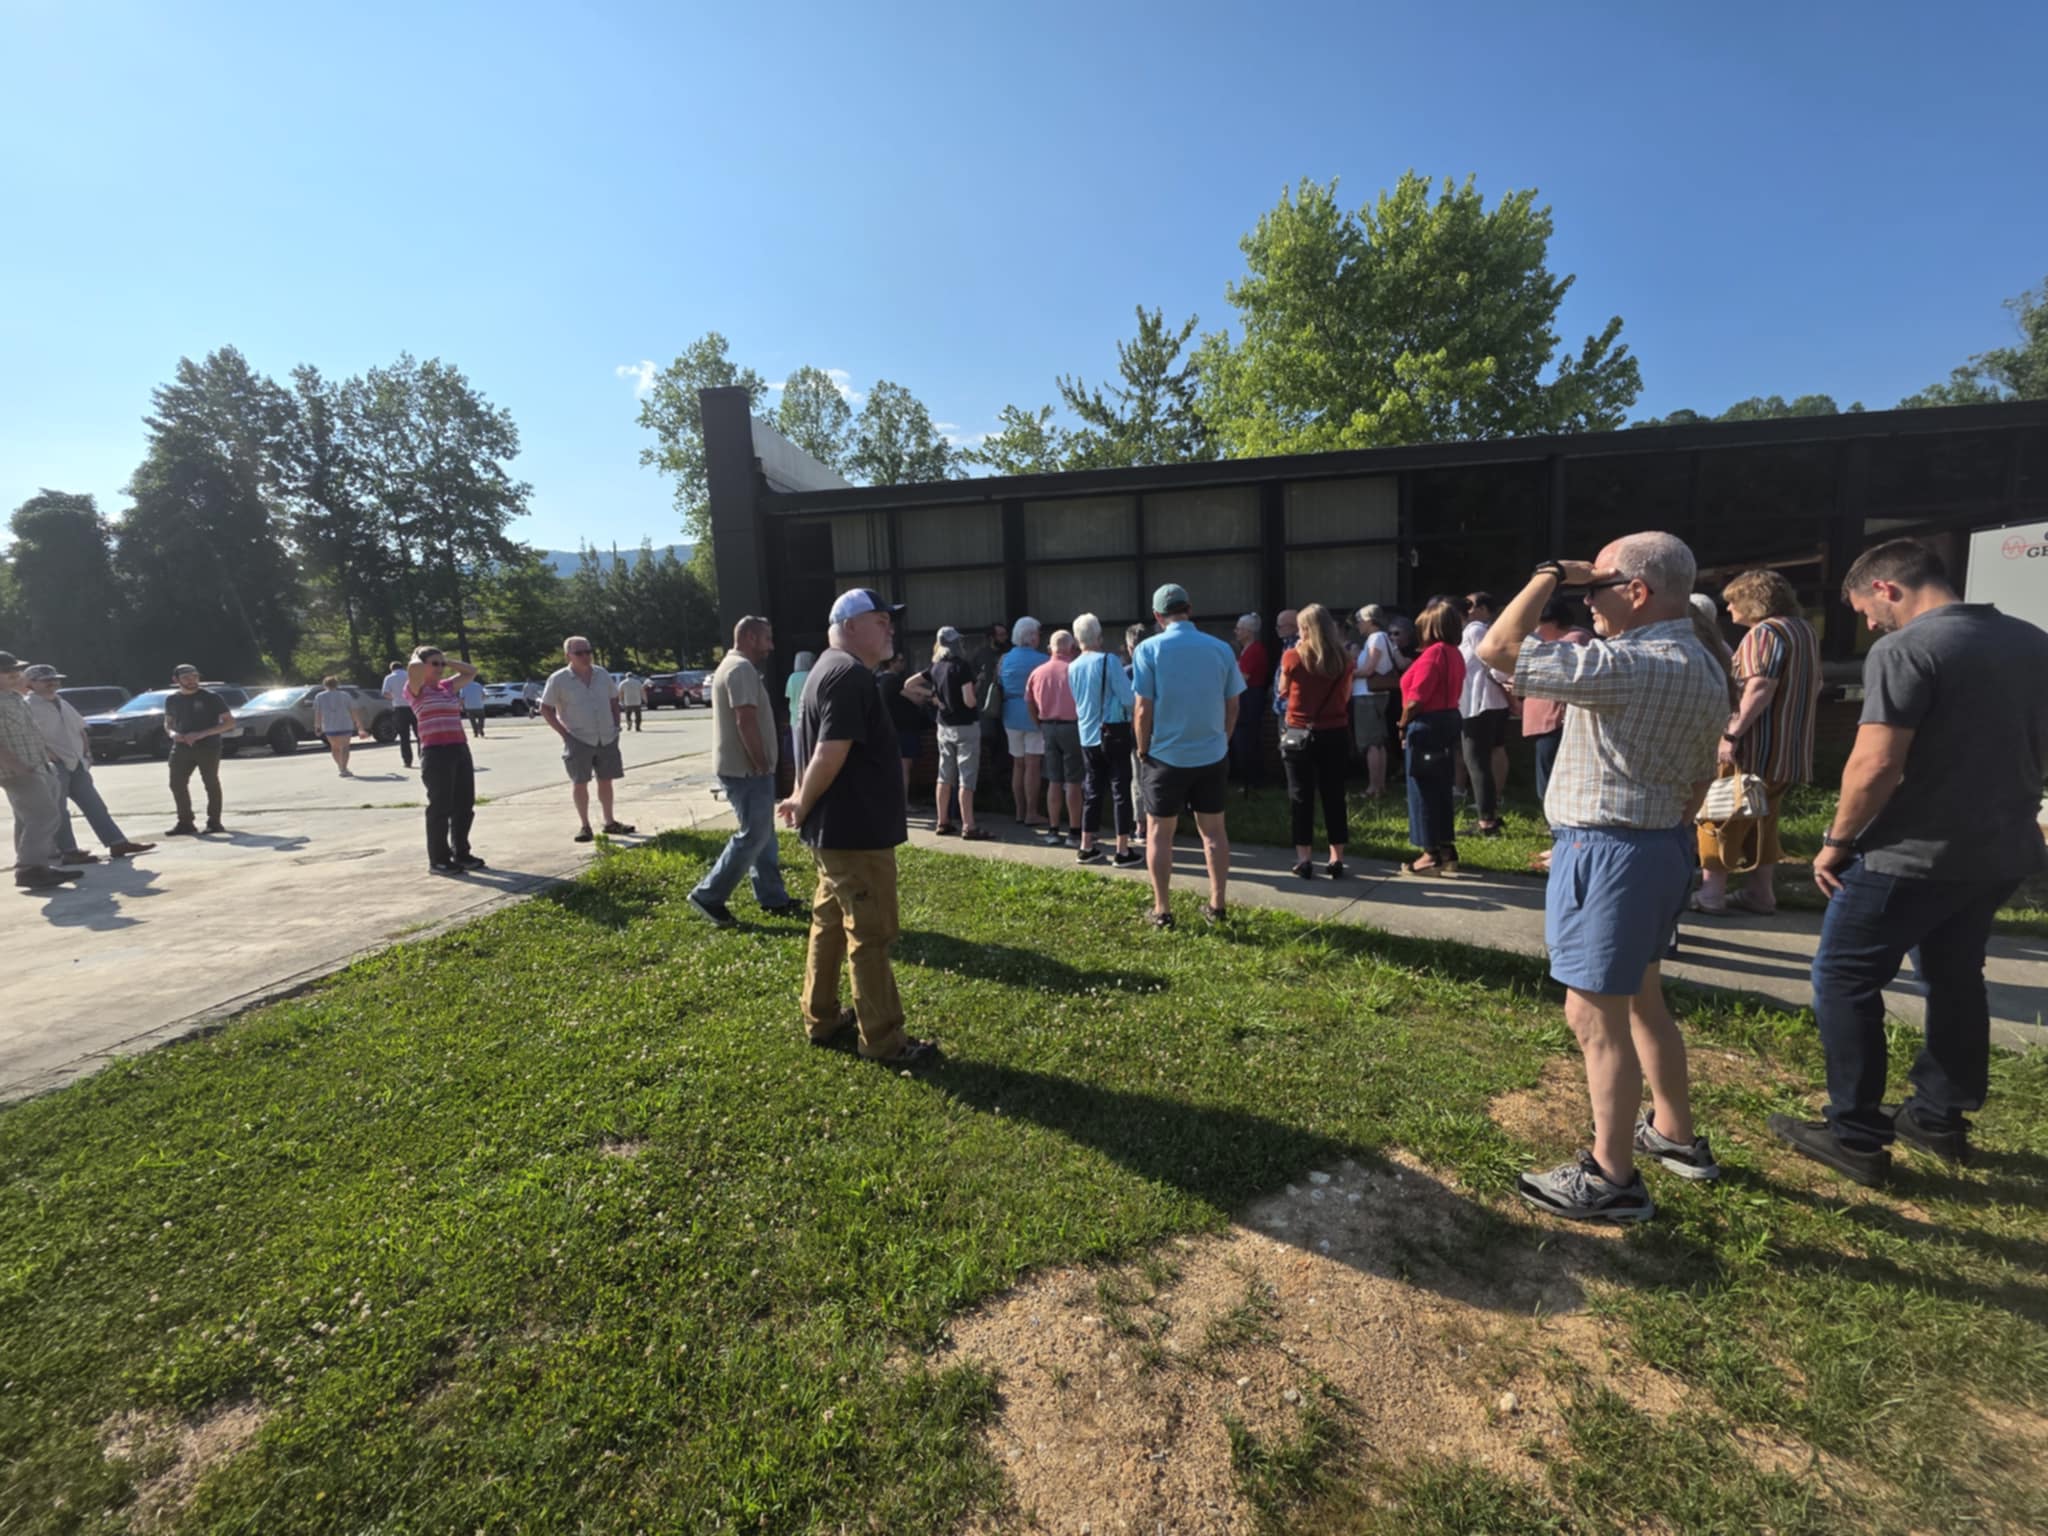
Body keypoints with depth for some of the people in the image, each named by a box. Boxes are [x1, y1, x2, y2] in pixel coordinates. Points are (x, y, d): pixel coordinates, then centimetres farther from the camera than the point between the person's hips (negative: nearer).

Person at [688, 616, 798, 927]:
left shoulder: (734, 666, 18)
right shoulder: (742, 668, -17)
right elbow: (746, 721, -25)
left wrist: (762, 765, 18)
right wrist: (763, 766, -19)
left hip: (745, 768, 11)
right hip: (746, 770, -11)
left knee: (762, 834, 14)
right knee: (753, 836, -6)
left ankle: (773, 898, 21)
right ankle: (708, 897, 1)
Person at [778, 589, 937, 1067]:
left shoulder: (829, 669, 15)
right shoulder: (852, 675, -19)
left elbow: (821, 752, 19)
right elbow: (831, 756, -26)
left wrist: (803, 801, 11)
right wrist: (804, 806, -11)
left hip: (838, 828, 11)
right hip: (856, 830, -10)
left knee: (830, 921, 19)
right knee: (871, 935, 0)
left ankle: (821, 1019, 32)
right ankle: (883, 1040, 11)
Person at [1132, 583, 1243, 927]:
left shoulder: (1150, 649, -9)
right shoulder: (1221, 649, -1)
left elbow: (1143, 710, -11)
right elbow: (1232, 706, 5)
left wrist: (1143, 750, 2)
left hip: (1166, 756, -3)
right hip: (1213, 755, 3)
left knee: (1159, 832, 9)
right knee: (1213, 830, 13)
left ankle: (1162, 910, 13)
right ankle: (1216, 905, 20)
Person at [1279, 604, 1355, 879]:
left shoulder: (1293, 657, -9)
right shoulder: (1343, 659, 0)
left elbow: (1283, 690, 8)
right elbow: (1346, 697, 10)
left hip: (1300, 734, -2)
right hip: (1335, 734, 2)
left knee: (1301, 798, 6)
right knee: (1334, 796, 10)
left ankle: (1304, 860, 10)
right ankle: (1337, 860, 15)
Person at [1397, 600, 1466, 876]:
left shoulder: (1433, 653, -17)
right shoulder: (1455, 653, 12)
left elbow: (1416, 699, -21)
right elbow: (1450, 692, 10)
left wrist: (1403, 726, -7)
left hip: (1427, 725, -9)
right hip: (1448, 720, 9)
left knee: (1424, 791, 0)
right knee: (1441, 789, 15)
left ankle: (1432, 855, 6)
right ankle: (1447, 851, 21)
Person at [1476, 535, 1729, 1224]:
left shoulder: (1629, 665, -22)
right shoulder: (1703, 669, 10)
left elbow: (1496, 649, -24)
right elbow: (1698, 778, 16)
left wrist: (1551, 575, -11)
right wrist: (1667, 834, 25)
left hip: (1608, 852, -10)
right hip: (1663, 842, 10)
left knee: (1595, 1014, 0)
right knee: (1640, 998, 23)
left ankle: (1612, 1178, 12)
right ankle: (1676, 1135, 39)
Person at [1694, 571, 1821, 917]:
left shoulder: (1764, 632, -14)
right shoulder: (1806, 630, 17)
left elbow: (1761, 687, -26)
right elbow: (1814, 685, 24)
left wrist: (1731, 734, -28)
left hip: (1756, 747, -9)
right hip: (1790, 749, 9)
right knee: (1764, 820, 15)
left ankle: (1711, 893, -2)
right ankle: (1760, 892, 19)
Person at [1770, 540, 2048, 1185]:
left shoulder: (1904, 651, -19)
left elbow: (1876, 765, -25)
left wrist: (1838, 841, -13)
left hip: (1913, 855, -8)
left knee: (1844, 981, 3)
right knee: (1956, 979, 21)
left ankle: (1857, 1137, 9)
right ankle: (1940, 1118, 33)